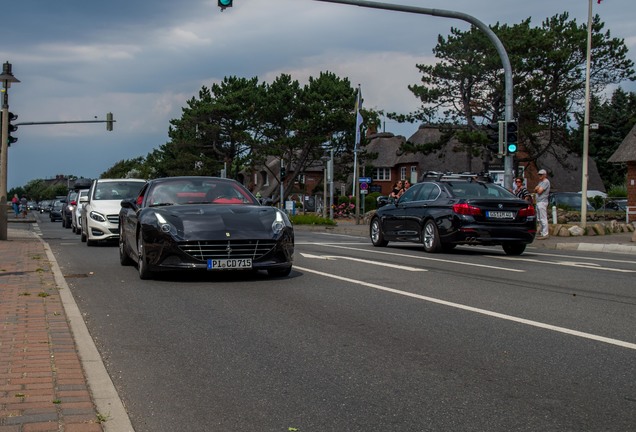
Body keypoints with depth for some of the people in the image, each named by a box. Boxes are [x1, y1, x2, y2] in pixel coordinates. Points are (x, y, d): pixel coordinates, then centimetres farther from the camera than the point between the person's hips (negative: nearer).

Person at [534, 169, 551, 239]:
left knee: (543, 219, -10)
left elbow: (539, 191, -19)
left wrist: (537, 188, 2)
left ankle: (545, 234, -11)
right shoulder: (540, 182, 21)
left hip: (542, 202, -10)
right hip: (538, 202, 10)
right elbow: (535, 190, 17)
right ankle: (541, 232, 17)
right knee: (539, 219, 12)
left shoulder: (546, 182, -11)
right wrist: (537, 188, -4)